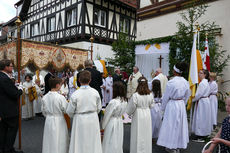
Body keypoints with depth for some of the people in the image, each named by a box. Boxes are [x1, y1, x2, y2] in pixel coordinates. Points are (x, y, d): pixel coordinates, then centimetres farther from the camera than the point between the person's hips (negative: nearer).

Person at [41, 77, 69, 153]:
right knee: (59, 141, 9)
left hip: (48, 121, 6)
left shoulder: (45, 97, -3)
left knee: (49, 141, 18)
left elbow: (43, 111, 8)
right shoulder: (60, 97, -20)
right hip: (59, 121, -5)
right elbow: (66, 110, -11)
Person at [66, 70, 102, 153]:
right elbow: (99, 108, 1)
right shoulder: (95, 92, -10)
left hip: (80, 120, -2)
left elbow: (69, 111, -7)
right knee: (93, 142, 17)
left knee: (80, 143, 14)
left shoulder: (75, 94, -16)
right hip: (93, 119, 2)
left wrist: (73, 115, 16)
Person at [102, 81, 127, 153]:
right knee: (118, 141, 20)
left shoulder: (113, 102, -26)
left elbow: (107, 115, -16)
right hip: (120, 122, 7)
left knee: (111, 142, 9)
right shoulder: (125, 101, -5)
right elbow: (122, 112, 5)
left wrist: (103, 126, -3)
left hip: (112, 123, -7)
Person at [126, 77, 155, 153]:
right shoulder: (150, 95, -10)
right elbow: (151, 105, 2)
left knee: (138, 134, 11)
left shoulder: (135, 95, -21)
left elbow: (132, 107, -12)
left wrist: (129, 112, 7)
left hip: (138, 116, -3)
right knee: (146, 133, 18)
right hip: (147, 115, 4)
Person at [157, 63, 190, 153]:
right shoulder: (185, 82, -2)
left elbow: (166, 97, -10)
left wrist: (163, 107, 3)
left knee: (171, 124, 7)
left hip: (172, 105, -6)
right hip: (181, 105, 6)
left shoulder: (171, 82, -19)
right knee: (180, 124, 17)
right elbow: (187, 96, 9)